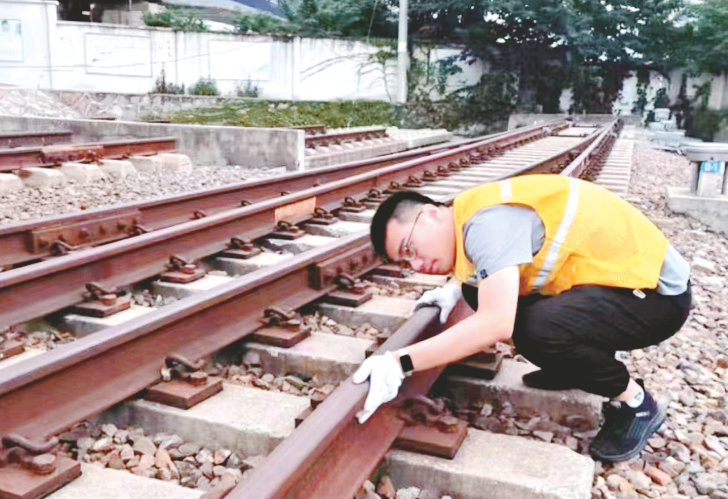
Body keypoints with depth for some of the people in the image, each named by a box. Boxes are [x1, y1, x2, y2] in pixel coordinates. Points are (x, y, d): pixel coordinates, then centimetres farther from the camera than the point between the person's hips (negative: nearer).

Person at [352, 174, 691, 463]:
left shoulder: (487, 220, -27)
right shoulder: (472, 215, 2)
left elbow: (497, 323, -38)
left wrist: (400, 363, -36)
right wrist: (454, 289, 2)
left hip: (657, 288, -9)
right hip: (609, 278, 9)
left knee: (536, 330, -32)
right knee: (481, 292, 1)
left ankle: (636, 404, -4)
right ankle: (574, 365, 16)